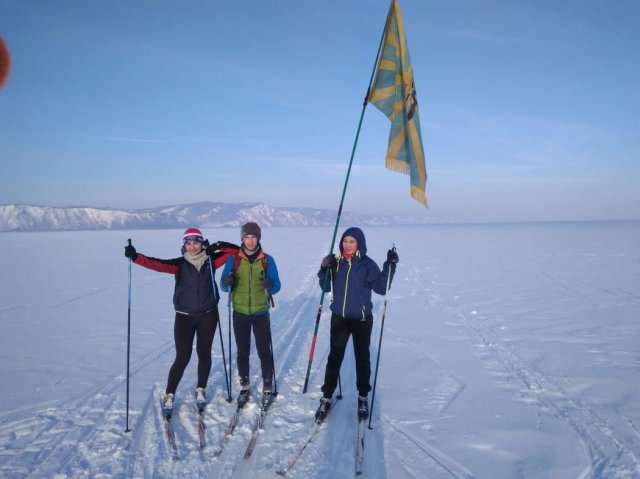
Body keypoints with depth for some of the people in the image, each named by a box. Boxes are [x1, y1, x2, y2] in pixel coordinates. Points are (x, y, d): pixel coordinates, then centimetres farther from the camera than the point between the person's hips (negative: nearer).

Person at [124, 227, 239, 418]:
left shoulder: (211, 260, -1)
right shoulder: (180, 264, -6)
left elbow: (234, 250, 3)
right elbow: (158, 264, -21)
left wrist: (218, 245, -14)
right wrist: (136, 257, -36)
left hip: (208, 315, 2)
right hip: (185, 316, -2)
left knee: (204, 353, 11)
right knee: (182, 357, -3)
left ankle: (201, 390, 31)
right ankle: (169, 396, 13)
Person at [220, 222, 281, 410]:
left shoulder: (267, 260, -2)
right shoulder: (233, 259, -1)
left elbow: (277, 286, -5)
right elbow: (224, 286, -1)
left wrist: (270, 285, -27)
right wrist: (227, 283, -24)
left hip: (260, 313, -1)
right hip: (240, 313, 1)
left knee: (264, 351, 3)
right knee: (242, 352, 11)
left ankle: (267, 388, 17)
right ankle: (244, 387, 26)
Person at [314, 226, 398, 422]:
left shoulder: (367, 264, -9)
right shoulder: (336, 262, 0)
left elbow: (381, 288, -13)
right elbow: (326, 287, 5)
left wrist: (390, 266, -22)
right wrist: (324, 270, -12)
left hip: (362, 320, -2)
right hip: (339, 318, 2)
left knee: (362, 358, 12)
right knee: (334, 358, 6)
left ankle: (363, 398, 28)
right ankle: (327, 397, 19)